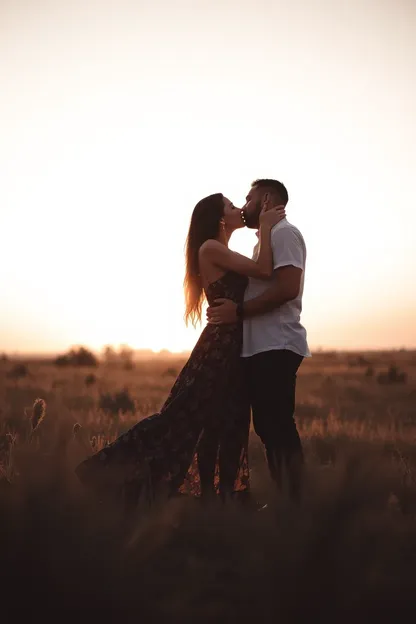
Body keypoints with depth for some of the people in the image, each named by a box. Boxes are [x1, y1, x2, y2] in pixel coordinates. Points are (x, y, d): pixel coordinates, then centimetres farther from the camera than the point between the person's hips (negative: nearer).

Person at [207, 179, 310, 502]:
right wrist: (234, 307, 9)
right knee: (269, 428, 9)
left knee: (279, 428, -11)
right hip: (260, 347, 10)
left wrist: (238, 311, -16)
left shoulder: (283, 233, -5)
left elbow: (287, 288, -19)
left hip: (276, 347, -10)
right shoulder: (266, 239, 26)